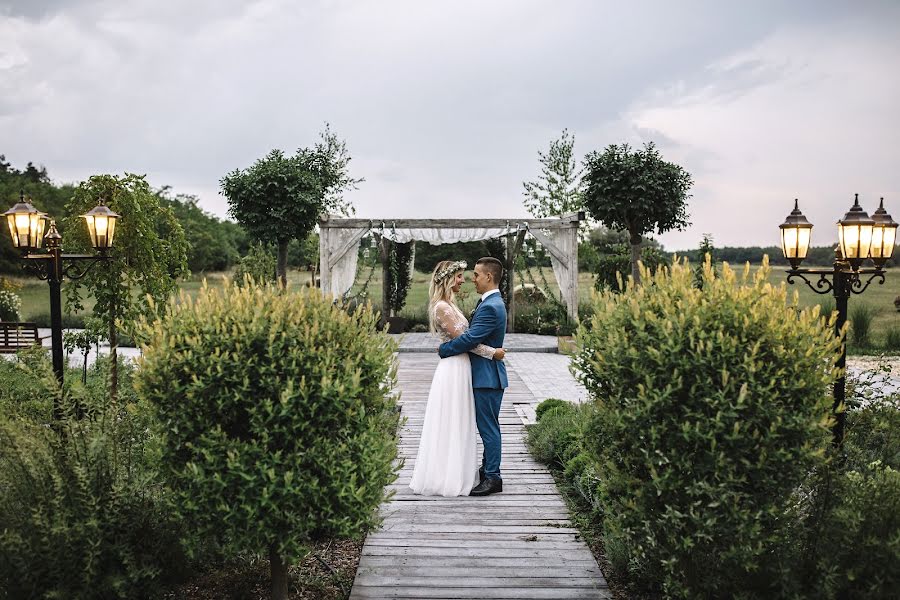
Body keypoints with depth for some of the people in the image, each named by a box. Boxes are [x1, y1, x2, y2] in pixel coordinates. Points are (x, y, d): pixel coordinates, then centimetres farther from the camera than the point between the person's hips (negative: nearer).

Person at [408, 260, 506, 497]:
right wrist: (493, 352, -12)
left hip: (460, 368, 10)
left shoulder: (449, 305, 15)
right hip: (454, 369, -10)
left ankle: (455, 475, 21)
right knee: (451, 425, -2)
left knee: (458, 424, 14)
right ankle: (449, 479, 6)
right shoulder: (442, 307, -16)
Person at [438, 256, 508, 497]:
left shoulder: (491, 307, -21)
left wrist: (443, 349, -10)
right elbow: (473, 336, 16)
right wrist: (448, 346, 6)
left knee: (488, 427, -3)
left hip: (488, 377, -10)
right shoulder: (490, 303, 13)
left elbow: (469, 339, -23)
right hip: (484, 376, 10)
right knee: (487, 426, 17)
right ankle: (488, 471, 27)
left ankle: (492, 478, 5)